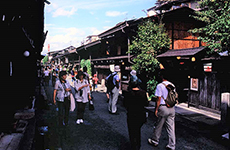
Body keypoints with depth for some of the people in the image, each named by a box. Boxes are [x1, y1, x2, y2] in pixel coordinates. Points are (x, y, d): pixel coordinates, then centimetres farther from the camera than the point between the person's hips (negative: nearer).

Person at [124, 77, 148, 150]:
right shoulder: (143, 92, -11)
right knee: (138, 130, 26)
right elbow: (146, 103, -2)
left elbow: (125, 104, -7)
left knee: (132, 132, 13)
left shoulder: (128, 94, -17)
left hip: (131, 116, -3)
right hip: (141, 115, 4)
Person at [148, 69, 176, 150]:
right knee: (171, 127, 9)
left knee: (158, 126, 11)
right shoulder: (172, 85, 6)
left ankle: (155, 141, 28)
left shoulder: (160, 85, -12)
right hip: (172, 108, 6)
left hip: (163, 108, -5)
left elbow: (159, 99, -12)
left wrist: (156, 109, -5)